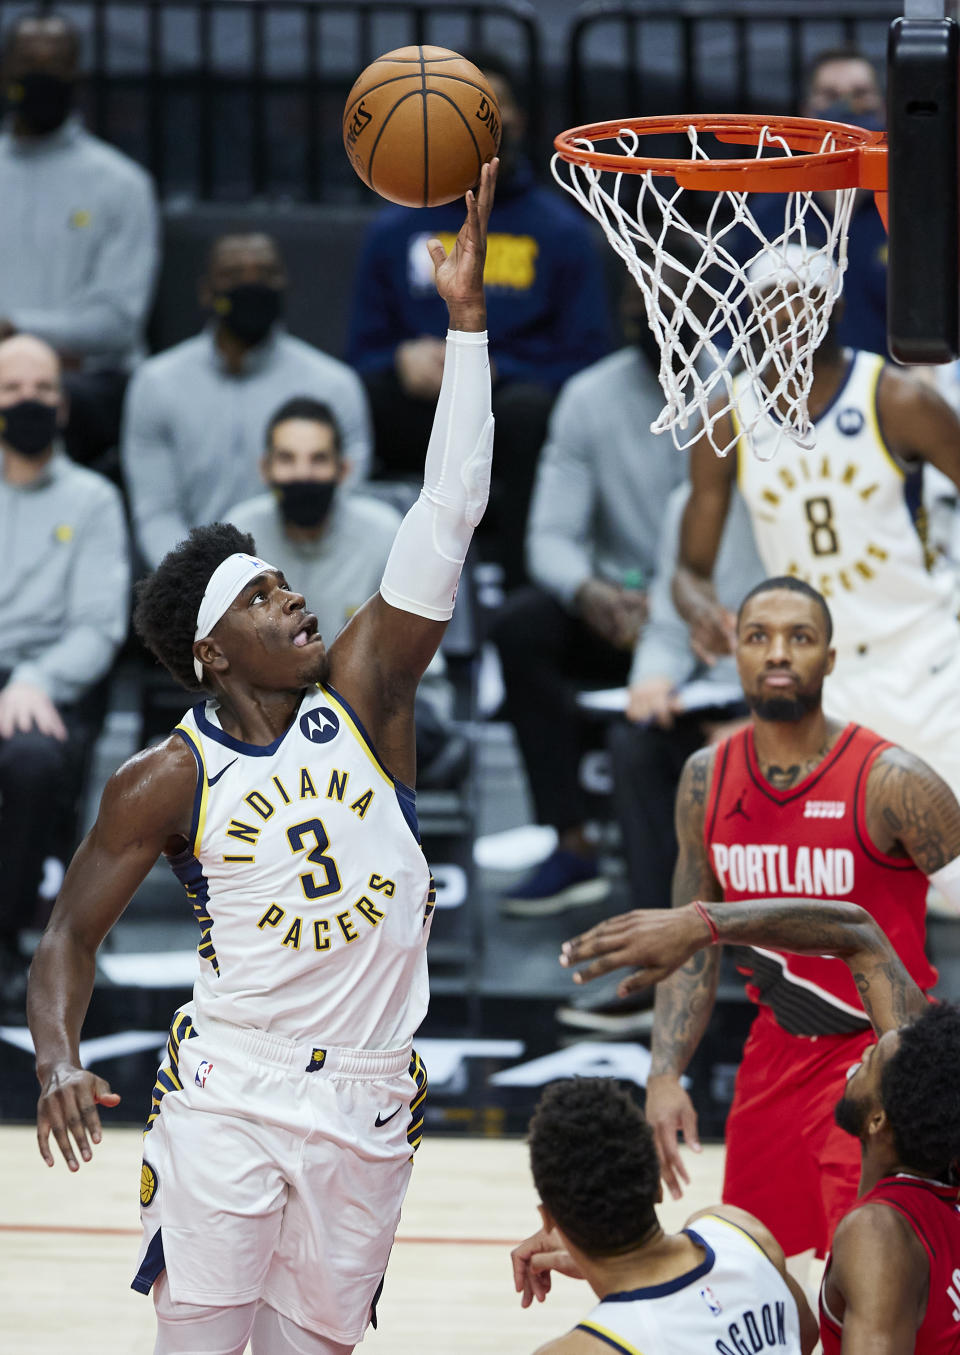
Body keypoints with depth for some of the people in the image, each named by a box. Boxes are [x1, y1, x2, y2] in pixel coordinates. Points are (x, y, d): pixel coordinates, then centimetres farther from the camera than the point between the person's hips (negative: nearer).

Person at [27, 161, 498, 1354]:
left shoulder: (360, 695, 1)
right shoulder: (167, 782, -5)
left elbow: (447, 513, -5)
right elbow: (73, 929, 1)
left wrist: (465, 316, -11)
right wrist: (56, 1057, -20)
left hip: (367, 1104, 3)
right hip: (226, 1096, -3)